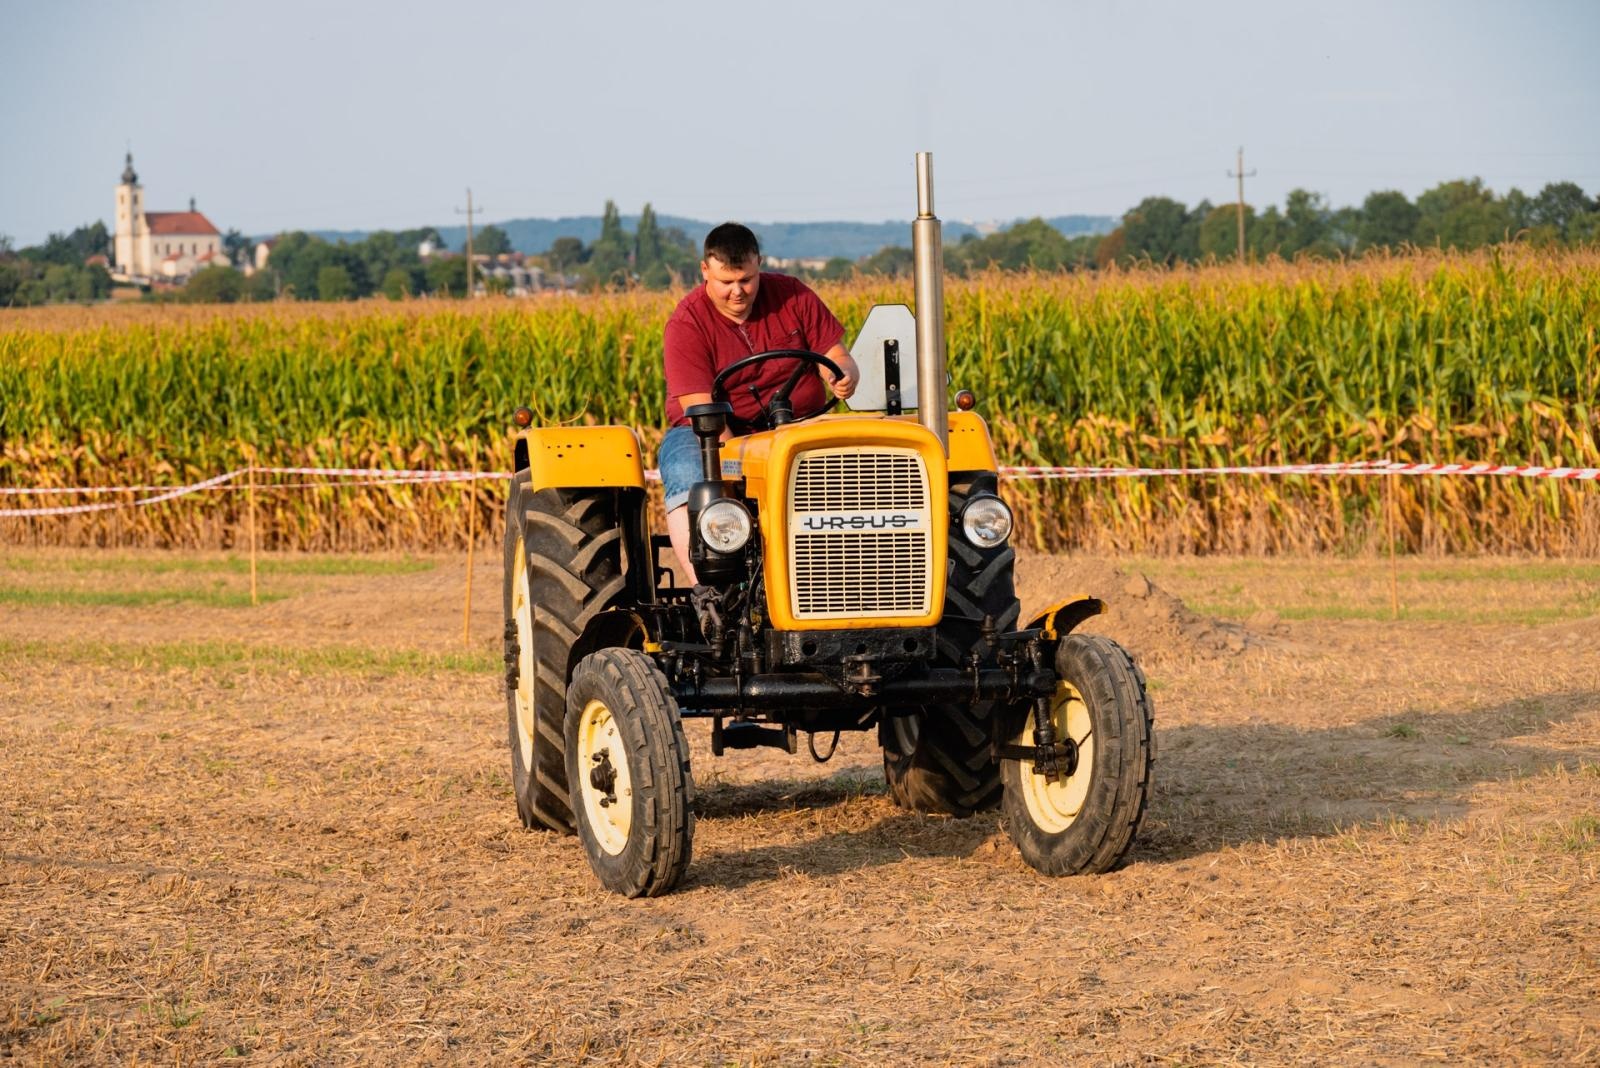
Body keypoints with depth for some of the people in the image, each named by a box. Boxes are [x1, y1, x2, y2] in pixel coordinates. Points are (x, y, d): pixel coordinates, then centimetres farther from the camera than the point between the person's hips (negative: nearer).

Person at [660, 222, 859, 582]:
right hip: (713, 433, -2)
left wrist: (843, 377, -25)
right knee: (686, 476, -36)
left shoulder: (794, 297, 1)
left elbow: (837, 358, 2)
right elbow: (701, 409, -19)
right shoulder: (687, 323, -10)